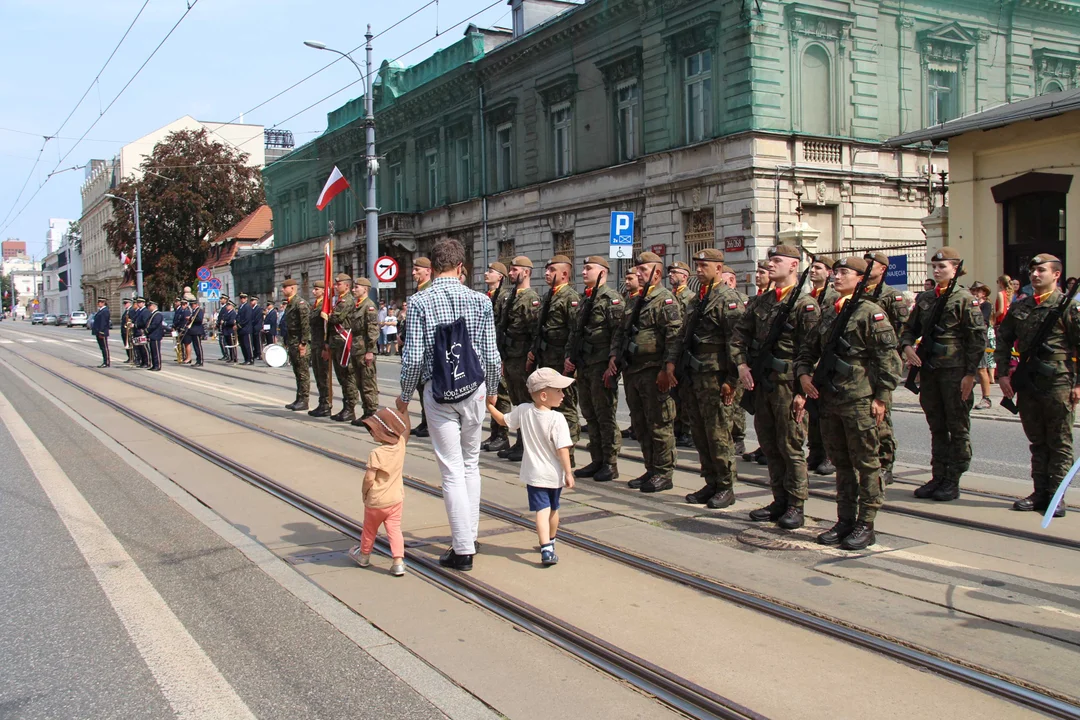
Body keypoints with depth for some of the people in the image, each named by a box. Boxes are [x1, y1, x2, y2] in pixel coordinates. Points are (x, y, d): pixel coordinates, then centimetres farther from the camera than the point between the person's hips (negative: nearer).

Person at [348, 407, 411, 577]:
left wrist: (364, 492, -5)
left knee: (370, 529, 17)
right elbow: (405, 429, 11)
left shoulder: (376, 454, -25)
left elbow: (369, 478, -23)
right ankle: (398, 561, -5)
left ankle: (364, 555, 38)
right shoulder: (401, 445, -8)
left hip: (376, 501, -4)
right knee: (394, 529, 8)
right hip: (396, 499, 4)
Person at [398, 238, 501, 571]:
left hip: (438, 391, -2)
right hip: (473, 389, 3)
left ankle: (464, 549, 3)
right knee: (471, 464, 18)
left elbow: (413, 356, -10)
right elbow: (491, 354, -1)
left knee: (452, 470, 1)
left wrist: (405, 395, 4)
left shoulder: (420, 302, -7)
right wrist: (492, 390, 16)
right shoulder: (480, 300, -1)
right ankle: (469, 534, 27)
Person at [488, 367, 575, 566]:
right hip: (554, 475, -1)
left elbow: (503, 420, 10)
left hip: (534, 475, 2)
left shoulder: (523, 410, -6)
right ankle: (550, 541, 40)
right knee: (553, 509, 20)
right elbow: (562, 449, -21)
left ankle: (546, 549, -21)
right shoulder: (557, 419, -20)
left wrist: (489, 405, 24)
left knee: (542, 510, -4)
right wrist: (568, 473, -14)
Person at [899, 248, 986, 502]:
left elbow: (978, 338, -8)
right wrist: (907, 346, -5)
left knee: (958, 428, 3)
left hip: (955, 372, -6)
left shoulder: (965, 299, -6)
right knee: (937, 427, 12)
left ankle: (953, 481, 9)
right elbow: (910, 328, 17)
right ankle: (938, 477, 19)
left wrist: (970, 374, -12)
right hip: (928, 370, 6)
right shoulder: (924, 298, 11)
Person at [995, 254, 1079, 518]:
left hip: (1058, 382, -5)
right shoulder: (1019, 306, 10)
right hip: (1028, 383, 5)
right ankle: (1040, 493, 19)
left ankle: (1055, 495, 7)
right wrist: (1002, 374, 4)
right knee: (1037, 441, 12)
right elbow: (1003, 340, 13)